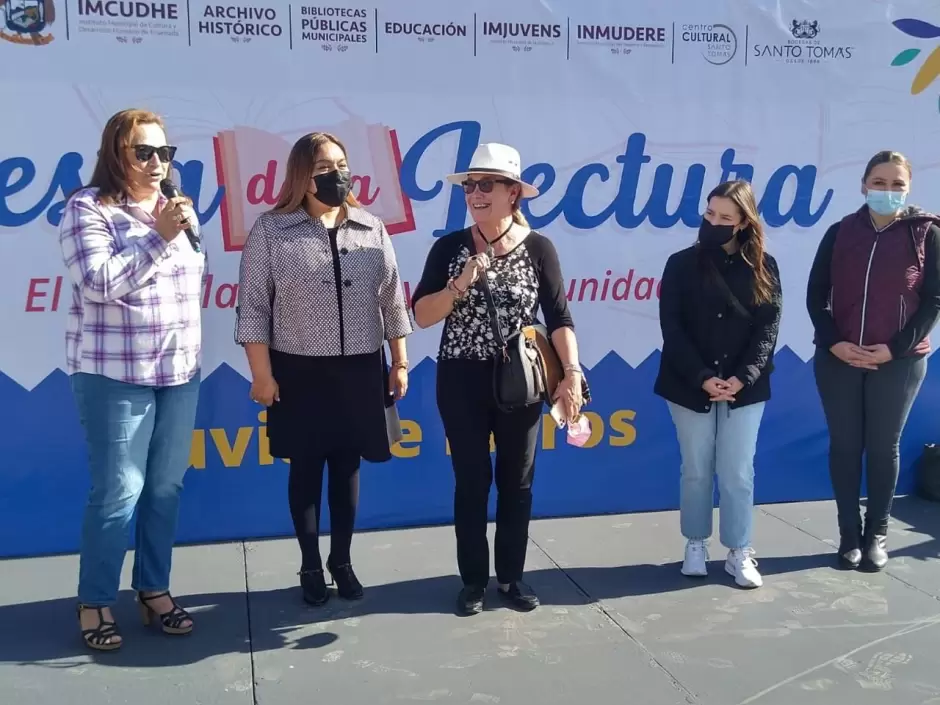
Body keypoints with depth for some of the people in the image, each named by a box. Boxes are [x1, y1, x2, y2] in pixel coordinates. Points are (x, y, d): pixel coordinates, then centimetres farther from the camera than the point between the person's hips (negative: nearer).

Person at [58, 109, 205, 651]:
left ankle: (155, 589, 23)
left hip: (180, 372, 6)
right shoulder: (88, 208, -6)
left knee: (167, 487, 9)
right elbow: (99, 282, -18)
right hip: (116, 374, -6)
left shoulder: (176, 208, 12)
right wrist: (158, 237, -18)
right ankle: (95, 602, 14)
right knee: (118, 492, -3)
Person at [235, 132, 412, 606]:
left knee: (348, 467, 11)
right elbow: (253, 307, -5)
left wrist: (400, 363, 7)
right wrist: (261, 373, -8)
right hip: (300, 372, -2)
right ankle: (310, 567, 23)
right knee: (306, 468, 8)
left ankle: (342, 562, 27)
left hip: (361, 371, 3)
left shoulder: (372, 229, 5)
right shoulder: (271, 230, -4)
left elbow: (392, 301, 8)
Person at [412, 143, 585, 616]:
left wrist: (572, 373, -18)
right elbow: (421, 315, -5)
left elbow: (559, 318, -6)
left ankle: (511, 576, 24)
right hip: (462, 381, 0)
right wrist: (461, 283, -18)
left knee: (517, 480, 9)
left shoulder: (538, 248, -4)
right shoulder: (449, 248, -2)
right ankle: (473, 578, 21)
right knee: (471, 480, 6)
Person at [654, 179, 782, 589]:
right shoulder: (682, 264, -2)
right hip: (690, 386, 0)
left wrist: (742, 377, -14)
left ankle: (739, 553, 16)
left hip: (744, 388, 0)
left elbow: (768, 329, -2)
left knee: (737, 473, 4)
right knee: (696, 469, 9)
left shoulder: (763, 268, 1)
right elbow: (671, 328, -7)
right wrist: (702, 377, -16)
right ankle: (696, 545, 24)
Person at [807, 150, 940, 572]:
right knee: (844, 445, 7)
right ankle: (849, 534, 19)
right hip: (838, 359, 2)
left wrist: (895, 348, -13)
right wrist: (834, 343, -10)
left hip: (899, 362, -2)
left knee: (883, 447, 7)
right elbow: (816, 295, 3)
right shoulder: (841, 232, 4)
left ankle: (877, 534, 22)